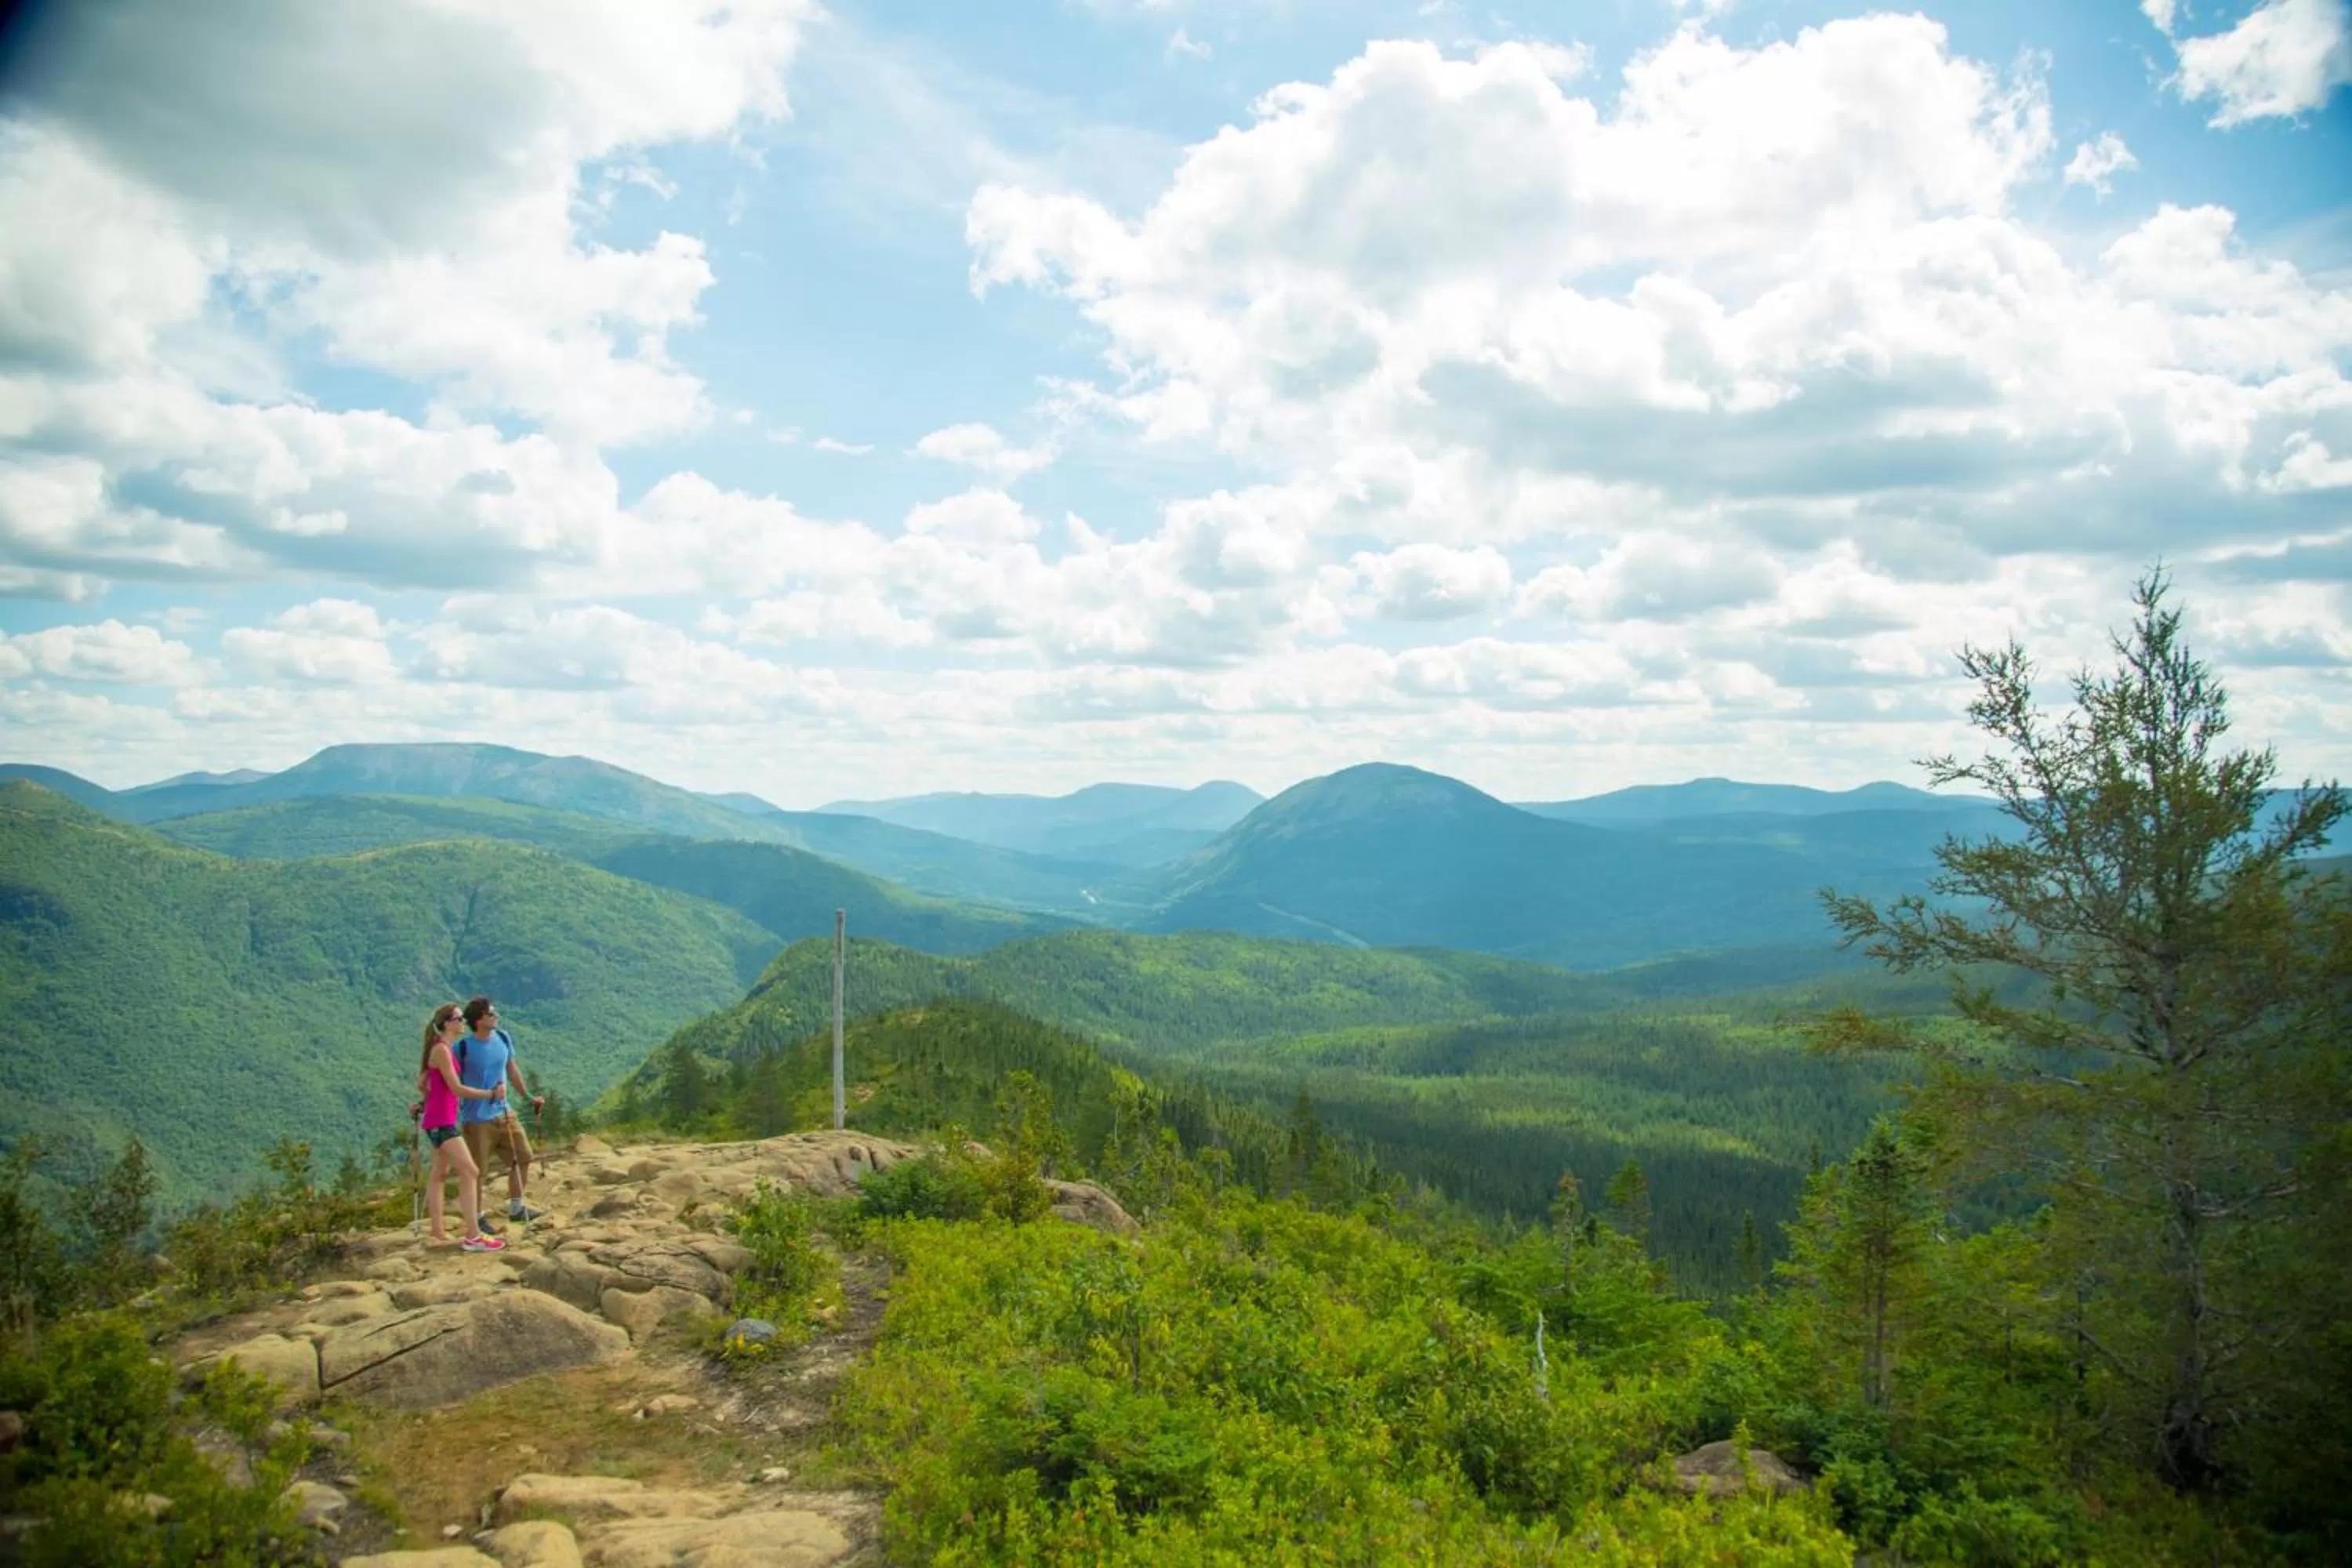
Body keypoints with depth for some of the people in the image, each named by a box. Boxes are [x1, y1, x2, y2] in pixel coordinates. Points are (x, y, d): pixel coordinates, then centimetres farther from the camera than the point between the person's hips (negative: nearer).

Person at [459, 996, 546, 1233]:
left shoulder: (503, 1038, 1)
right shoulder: (464, 1048, -17)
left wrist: (528, 1096, 20)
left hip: (504, 1113, 6)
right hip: (477, 1119, -6)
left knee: (522, 1156, 9)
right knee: (478, 1170, 1)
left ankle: (516, 1207, 23)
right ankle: (476, 1216, 18)